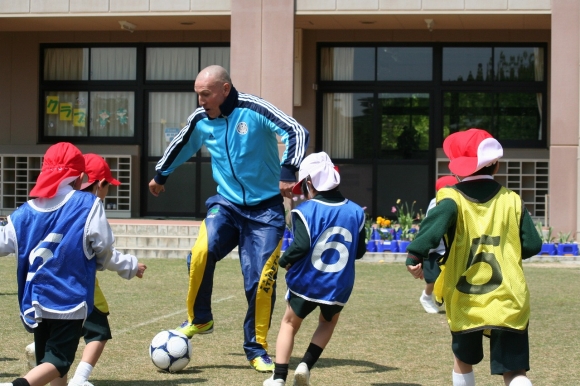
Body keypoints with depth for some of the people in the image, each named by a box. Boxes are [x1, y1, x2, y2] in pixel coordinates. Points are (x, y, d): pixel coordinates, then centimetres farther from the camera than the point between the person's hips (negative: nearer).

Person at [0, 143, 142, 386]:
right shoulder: (89, 205, -7)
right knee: (59, 359, -3)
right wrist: (99, 263, 16)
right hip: (70, 298, -4)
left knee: (47, 358, 18)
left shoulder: (25, 212, 2)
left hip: (36, 300, 4)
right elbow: (104, 247, -6)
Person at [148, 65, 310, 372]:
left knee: (260, 279, -7)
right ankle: (199, 319, -1)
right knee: (201, 253, -24)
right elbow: (180, 146, 19)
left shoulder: (254, 111, -17)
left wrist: (288, 172, -37)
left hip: (265, 208, -3)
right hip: (227, 203, 3)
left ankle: (256, 349, 12)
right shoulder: (200, 120, -2)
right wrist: (160, 175, 33)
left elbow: (297, 133, -23)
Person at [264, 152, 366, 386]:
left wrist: (284, 261, -4)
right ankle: (306, 366, 11)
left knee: (289, 323, 19)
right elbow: (360, 251, 6)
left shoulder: (306, 211, -12)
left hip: (306, 283, -2)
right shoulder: (356, 212, 0)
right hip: (338, 286, 3)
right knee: (328, 322, 29)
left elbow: (301, 246, -22)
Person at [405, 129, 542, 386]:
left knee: (463, 360, 24)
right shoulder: (512, 201, 3)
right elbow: (532, 245, 4)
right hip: (508, 301, 0)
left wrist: (415, 257, -28)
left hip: (465, 301, 0)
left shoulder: (452, 199, -4)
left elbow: (434, 225, -25)